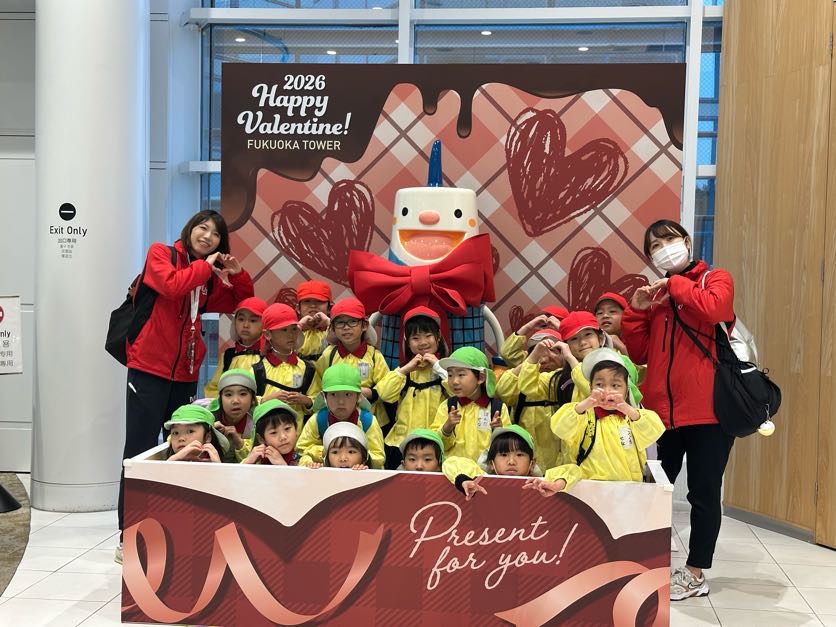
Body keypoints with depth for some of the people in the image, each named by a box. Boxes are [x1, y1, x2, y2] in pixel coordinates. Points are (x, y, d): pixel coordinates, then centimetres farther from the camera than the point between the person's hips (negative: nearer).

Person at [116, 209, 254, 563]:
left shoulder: (210, 278, 15)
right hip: (149, 369, -6)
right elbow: (171, 285, -21)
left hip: (186, 374, 6)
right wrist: (205, 267, -8)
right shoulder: (161, 254, -1)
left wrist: (237, 274, 4)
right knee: (140, 451, -4)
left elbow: (240, 303, 20)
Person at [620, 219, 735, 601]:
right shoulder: (656, 295, 16)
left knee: (704, 494, 4)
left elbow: (711, 309, -21)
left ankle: (695, 574, 16)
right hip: (664, 410, 5)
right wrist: (636, 310, -1)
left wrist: (674, 284, -7)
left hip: (708, 410, -4)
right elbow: (638, 353, 11)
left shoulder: (716, 280, 4)